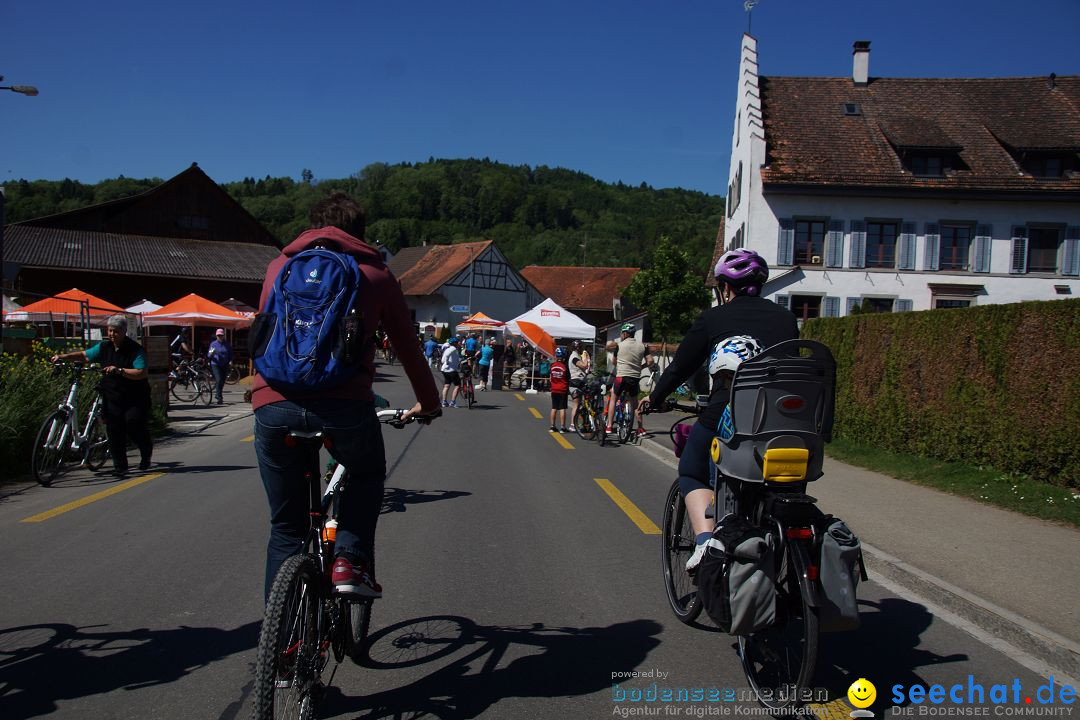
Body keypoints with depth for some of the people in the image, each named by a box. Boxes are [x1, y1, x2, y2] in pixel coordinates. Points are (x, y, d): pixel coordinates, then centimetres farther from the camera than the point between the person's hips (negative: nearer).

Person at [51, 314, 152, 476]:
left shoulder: (135, 350, -10)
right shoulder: (104, 347, 7)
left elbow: (141, 373, -20)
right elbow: (84, 355, 21)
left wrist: (119, 370, -29)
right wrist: (62, 357, 9)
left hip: (135, 399, -4)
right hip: (112, 398, 5)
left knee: (134, 425, -10)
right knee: (114, 431, -1)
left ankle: (146, 453, 21)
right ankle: (120, 465, 10)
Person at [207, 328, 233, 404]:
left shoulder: (227, 344, 6)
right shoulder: (213, 344, 1)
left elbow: (230, 354, 12)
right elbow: (209, 355, 0)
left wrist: (230, 361, -6)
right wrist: (211, 353, -22)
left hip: (225, 366, 3)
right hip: (215, 365, -3)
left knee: (222, 381, 8)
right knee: (218, 380, -17)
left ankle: (217, 395, 27)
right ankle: (219, 397, -14)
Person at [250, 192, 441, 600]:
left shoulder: (280, 265, 24)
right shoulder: (375, 274, 16)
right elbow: (408, 348, 21)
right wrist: (428, 403, 37)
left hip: (273, 403, 2)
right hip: (344, 404, -2)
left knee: (286, 527, 19)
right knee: (367, 475, 30)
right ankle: (351, 562, 12)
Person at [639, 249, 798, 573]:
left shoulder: (714, 318, 5)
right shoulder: (786, 319, 14)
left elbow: (680, 366, 9)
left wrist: (654, 398, 25)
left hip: (724, 416, -3)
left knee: (693, 475, 20)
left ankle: (705, 541, -1)